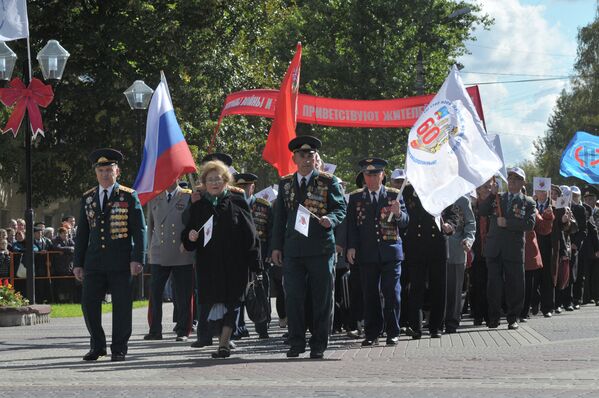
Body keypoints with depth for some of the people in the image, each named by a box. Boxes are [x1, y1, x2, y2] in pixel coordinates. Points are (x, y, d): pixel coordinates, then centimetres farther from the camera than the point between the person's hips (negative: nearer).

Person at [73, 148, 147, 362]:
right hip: (94, 262, 3)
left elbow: (139, 230, -2)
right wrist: (78, 263, 9)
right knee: (89, 304, 0)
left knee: (121, 306, 0)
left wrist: (137, 259, -11)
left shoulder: (129, 196, 1)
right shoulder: (87, 198, 12)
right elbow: (82, 233, 14)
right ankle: (97, 346, 16)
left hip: (121, 262, -3)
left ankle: (119, 349, 10)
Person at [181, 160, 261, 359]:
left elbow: (250, 235, 1)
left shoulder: (237, 204, 3)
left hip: (234, 265, -3)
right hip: (209, 266, 3)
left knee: (231, 302, -9)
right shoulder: (198, 207, 11)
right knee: (216, 303, 4)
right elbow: (187, 237, 13)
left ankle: (224, 343, -14)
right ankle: (224, 342, 13)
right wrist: (190, 237, -13)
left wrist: (254, 265, -5)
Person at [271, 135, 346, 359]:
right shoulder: (285, 184, 14)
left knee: (322, 298, 1)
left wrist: (330, 219, -23)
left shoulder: (328, 182, 4)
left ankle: (318, 345, 9)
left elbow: (341, 208, 0)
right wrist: (276, 246, 10)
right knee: (293, 298, 0)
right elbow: (280, 216, 16)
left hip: (320, 248, -2)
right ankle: (296, 343, 9)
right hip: (293, 250, 2)